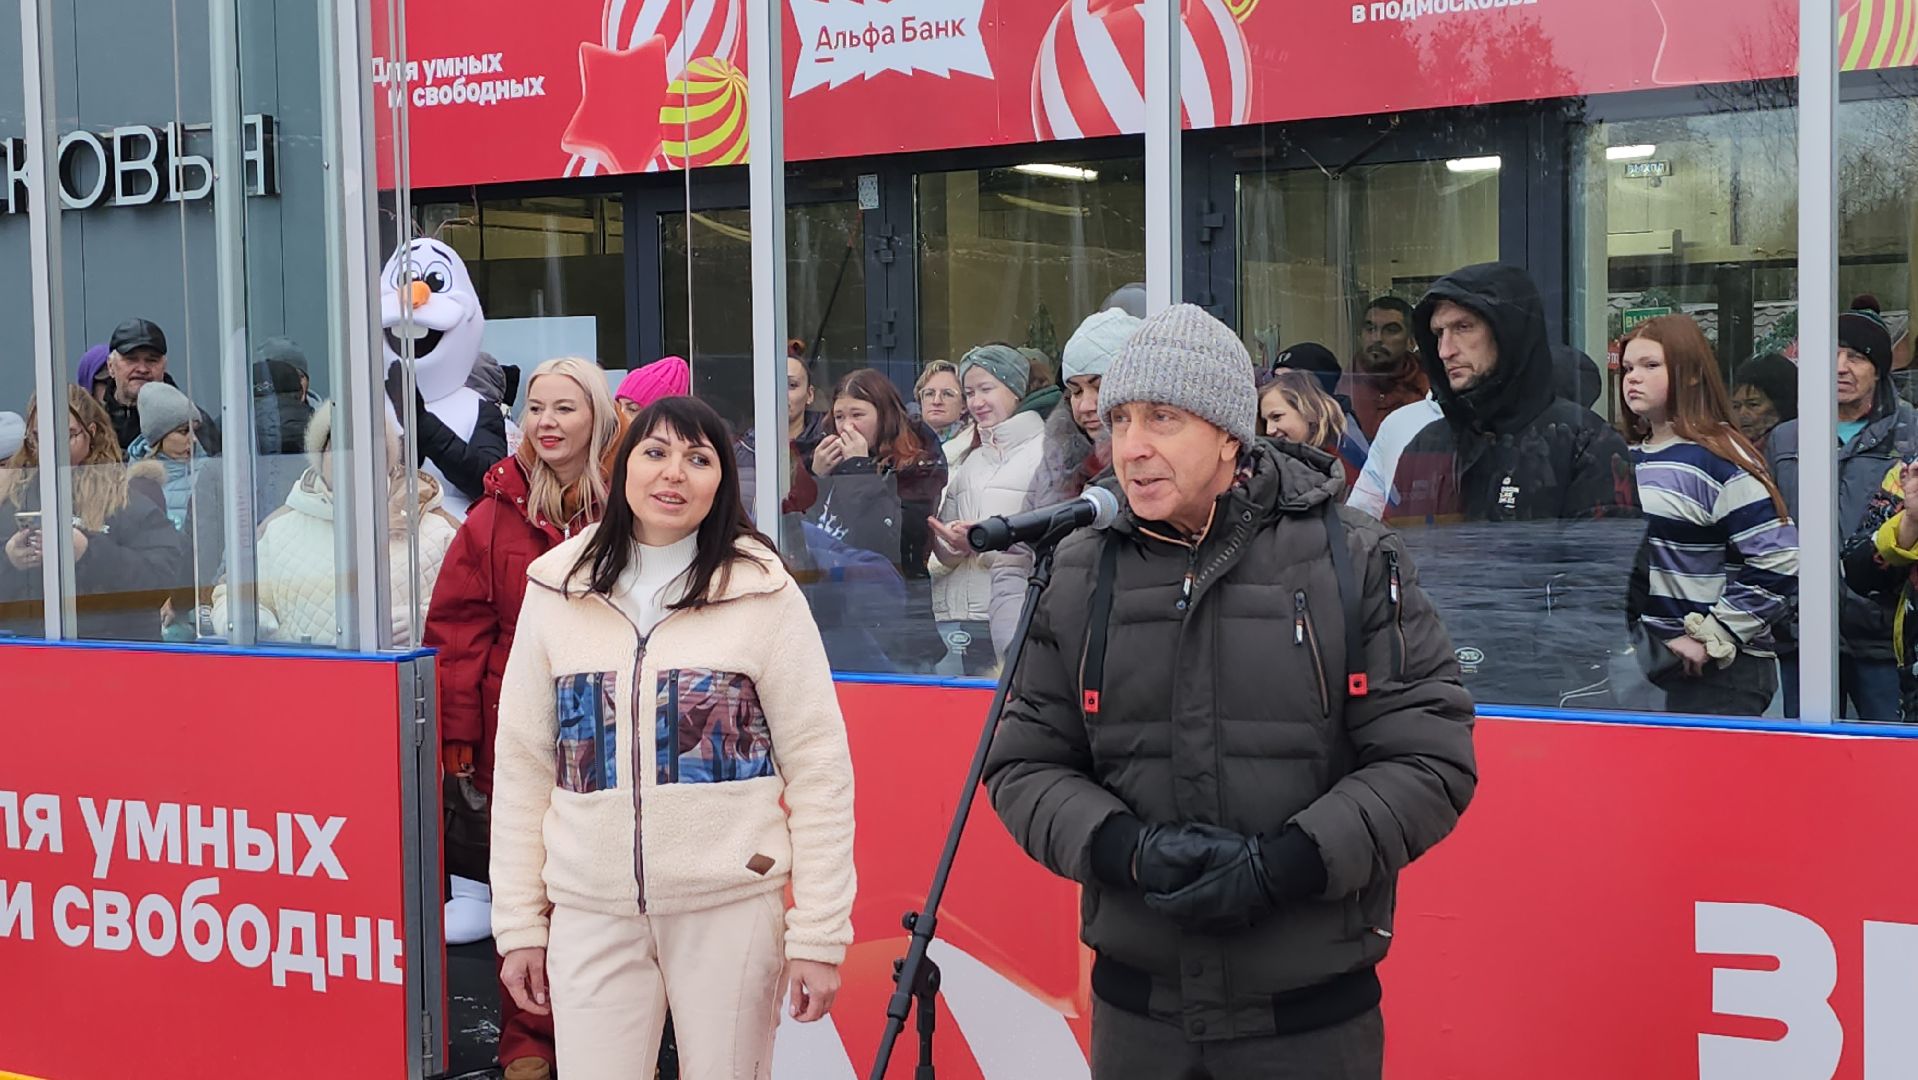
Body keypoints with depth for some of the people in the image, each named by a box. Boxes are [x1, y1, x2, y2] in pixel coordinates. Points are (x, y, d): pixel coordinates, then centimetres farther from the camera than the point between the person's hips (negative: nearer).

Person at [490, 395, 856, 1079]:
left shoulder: (763, 593, -2)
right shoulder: (556, 590, 5)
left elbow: (820, 771, -3)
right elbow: (522, 766, 8)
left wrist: (819, 934, -7)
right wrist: (518, 924, 5)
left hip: (732, 906, -2)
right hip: (593, 913, 2)